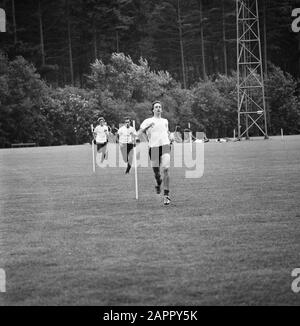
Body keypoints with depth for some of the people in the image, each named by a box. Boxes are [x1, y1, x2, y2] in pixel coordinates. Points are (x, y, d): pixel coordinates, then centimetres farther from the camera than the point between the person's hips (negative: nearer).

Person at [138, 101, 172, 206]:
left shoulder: (165, 121, 19)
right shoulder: (148, 121, 8)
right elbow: (138, 133, 0)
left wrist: (169, 138, 15)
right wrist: (147, 127, -16)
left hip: (165, 146, 1)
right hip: (154, 147, -1)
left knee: (166, 169, -19)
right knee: (156, 173, 3)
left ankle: (166, 195, -17)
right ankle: (158, 183, 41)